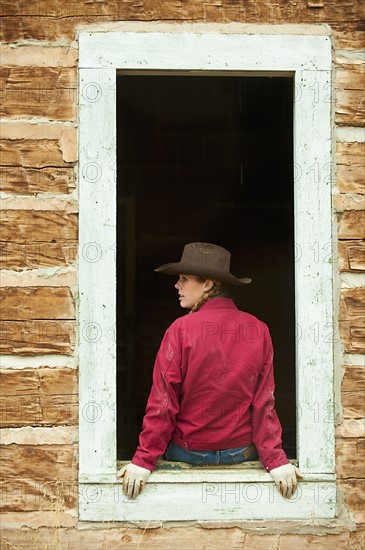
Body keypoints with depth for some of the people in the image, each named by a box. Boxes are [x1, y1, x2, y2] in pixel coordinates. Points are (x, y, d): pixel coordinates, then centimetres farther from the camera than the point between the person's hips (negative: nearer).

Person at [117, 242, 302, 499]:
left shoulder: (181, 330, -17)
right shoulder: (258, 330, -8)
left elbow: (163, 401, -16)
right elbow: (264, 402, -8)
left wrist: (143, 460, -11)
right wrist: (276, 461, -5)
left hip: (189, 453, -3)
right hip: (242, 454, 3)